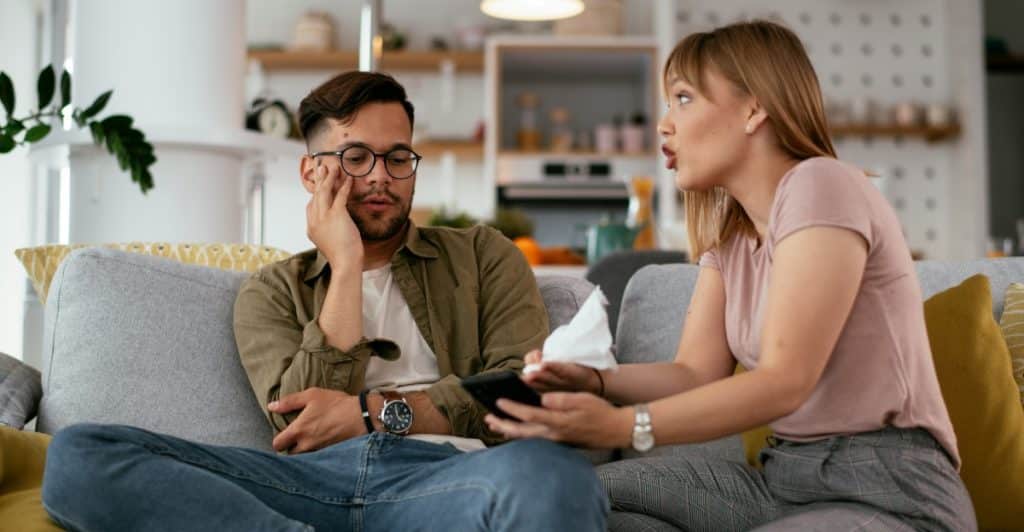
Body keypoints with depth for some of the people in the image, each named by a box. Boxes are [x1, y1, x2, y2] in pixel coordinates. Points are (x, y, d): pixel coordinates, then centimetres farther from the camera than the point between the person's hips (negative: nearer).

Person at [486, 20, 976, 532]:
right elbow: (696, 373, 3)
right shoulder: (728, 230, 12)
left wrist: (621, 426, -30)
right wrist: (593, 381, -15)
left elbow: (783, 382, -23)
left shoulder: (820, 186, -15)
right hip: (784, 476, 7)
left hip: (892, 491, -7)